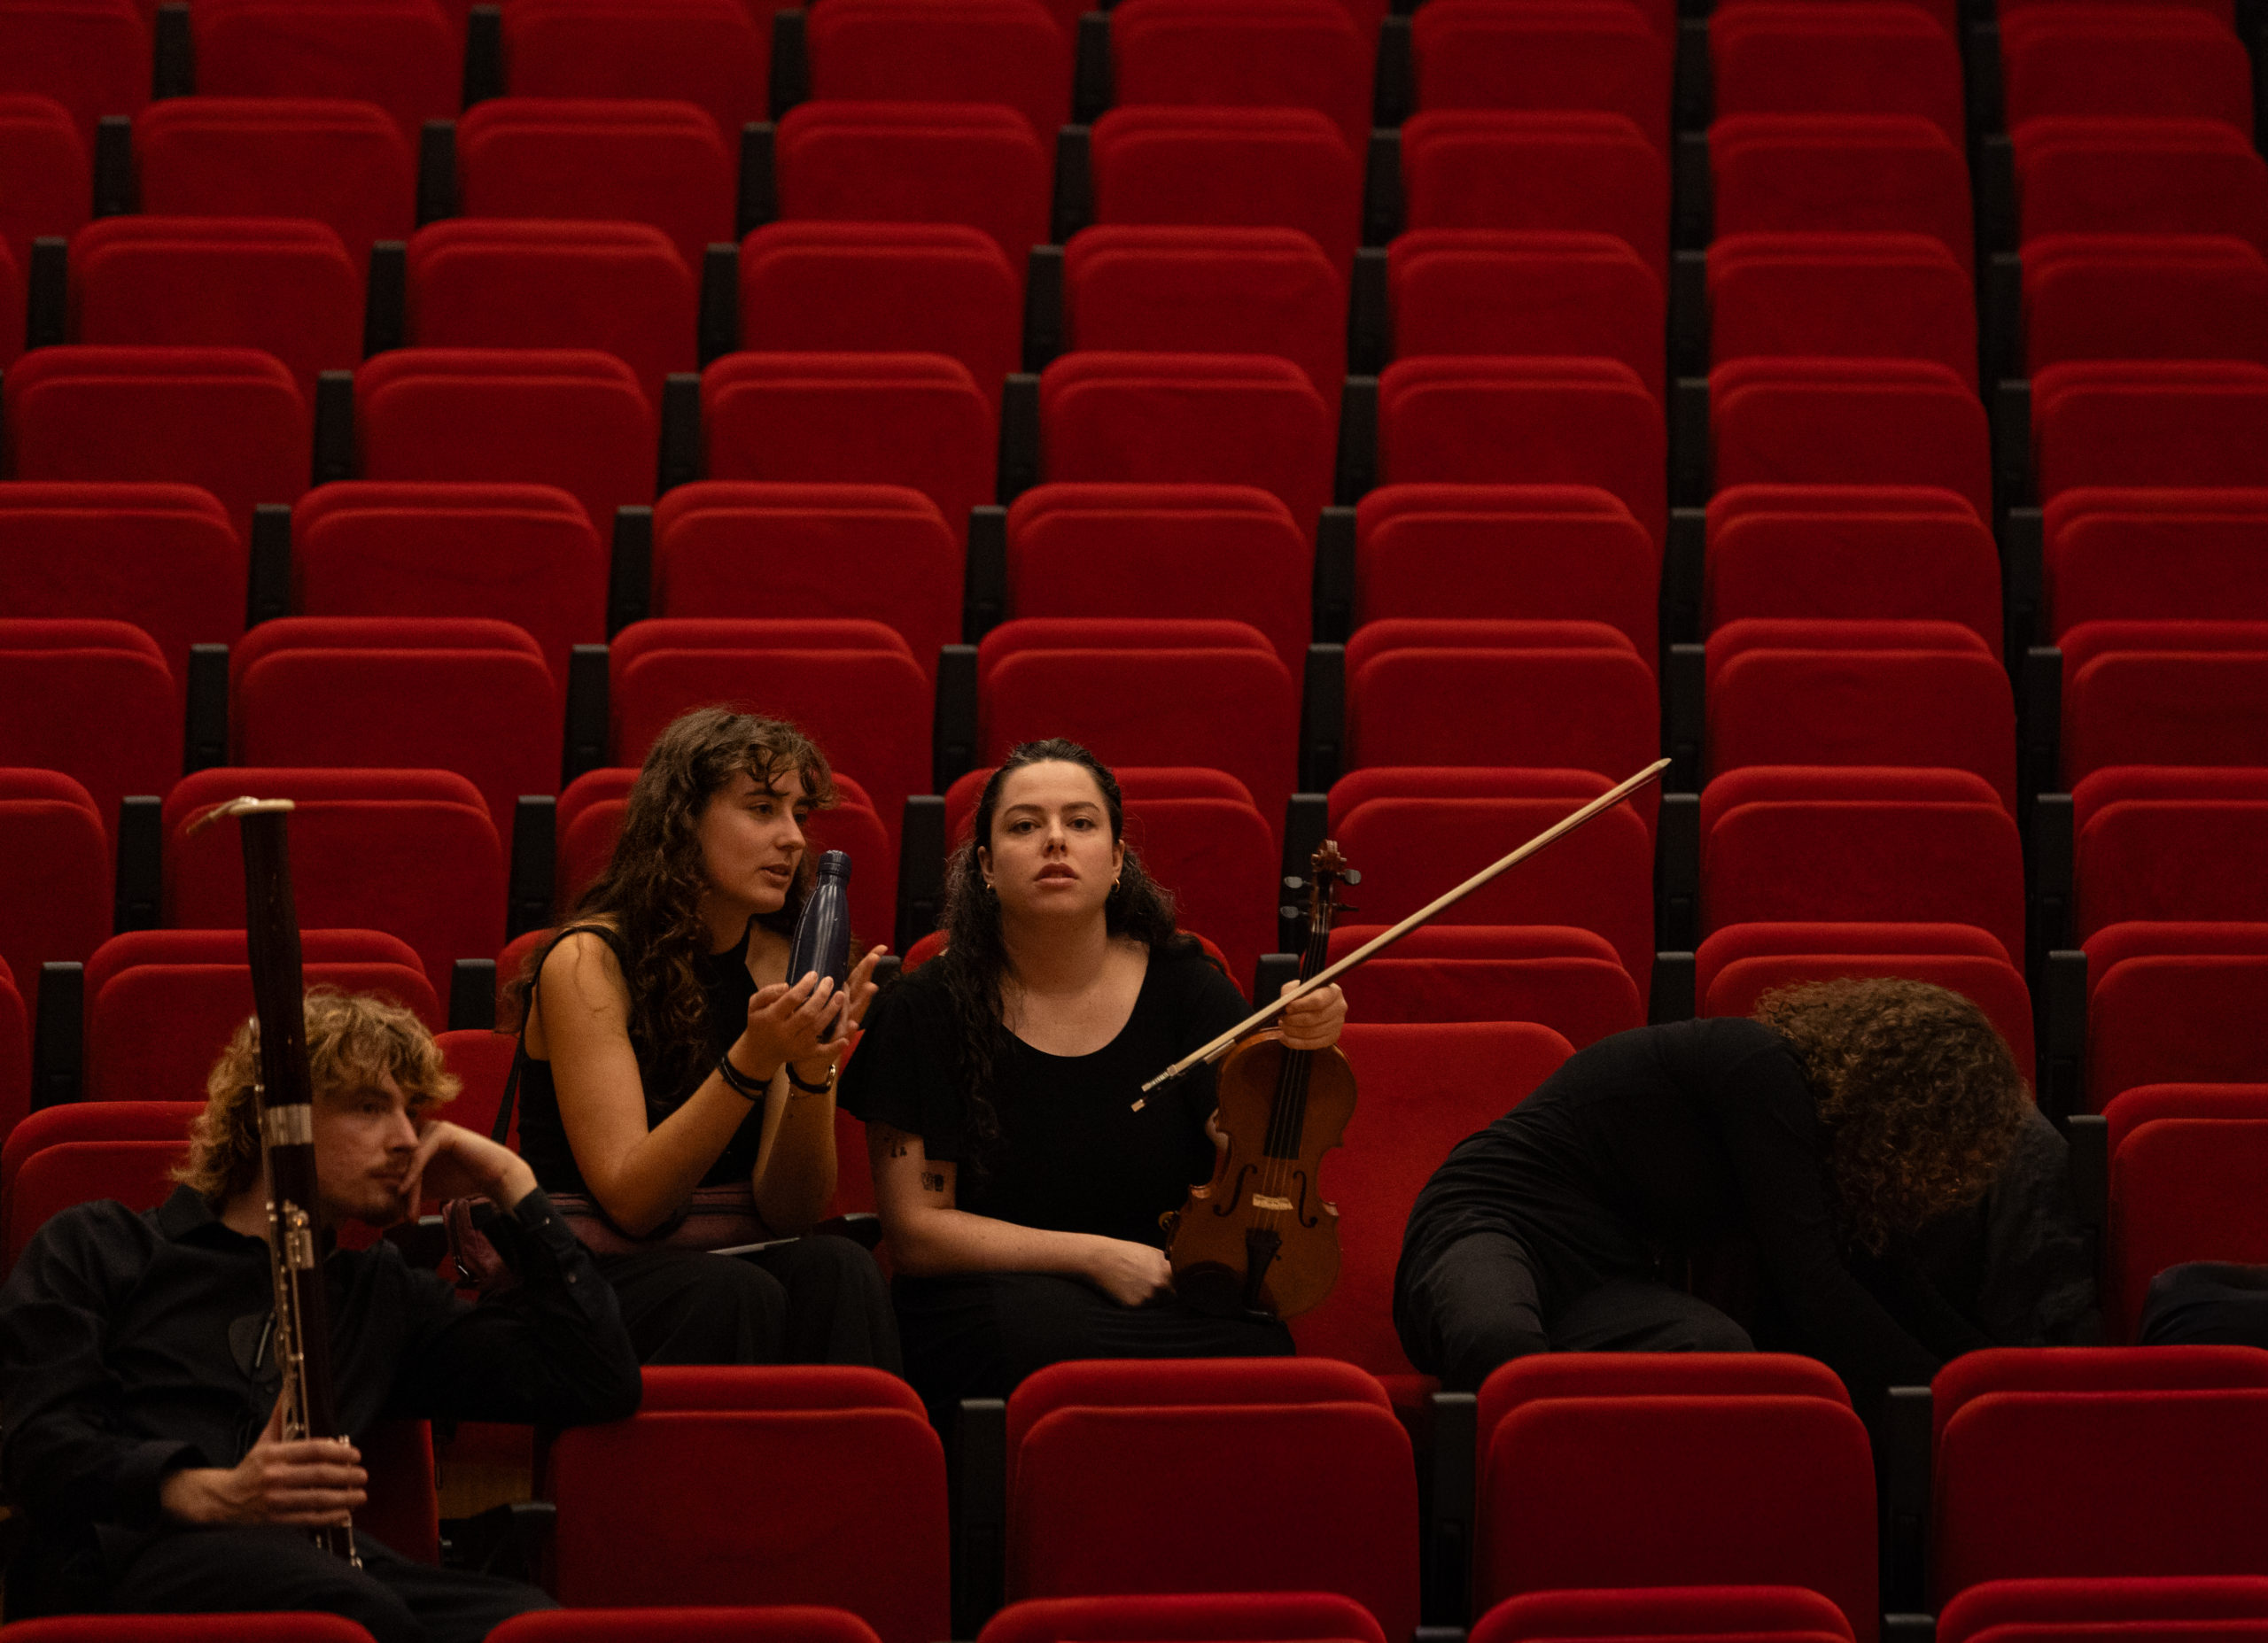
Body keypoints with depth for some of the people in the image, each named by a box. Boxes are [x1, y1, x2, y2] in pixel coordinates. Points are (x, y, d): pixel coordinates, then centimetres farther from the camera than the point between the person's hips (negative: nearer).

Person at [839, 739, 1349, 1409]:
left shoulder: (1186, 989, 6)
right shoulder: (926, 1009, 0)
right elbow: (916, 1230, -2)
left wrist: (1300, 1054, -24)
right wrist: (1096, 1256, -11)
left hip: (1169, 1303, 2)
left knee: (1256, 1344, -33)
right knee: (1036, 1329, -39)